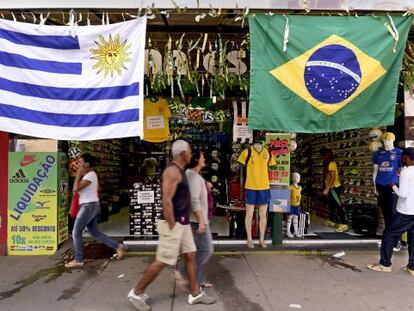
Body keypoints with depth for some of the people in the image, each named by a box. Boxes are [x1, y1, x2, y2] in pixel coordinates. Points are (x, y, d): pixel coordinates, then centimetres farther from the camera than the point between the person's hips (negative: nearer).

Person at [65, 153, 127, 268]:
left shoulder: (89, 175, -16)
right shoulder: (91, 174, 14)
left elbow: (75, 189, -23)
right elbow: (97, 189, 23)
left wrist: (78, 174, -16)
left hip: (88, 206, -10)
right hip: (93, 205, 10)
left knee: (76, 233, 1)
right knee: (95, 232, 14)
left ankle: (78, 260, 11)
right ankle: (118, 246, 14)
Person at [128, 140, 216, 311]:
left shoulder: (180, 171, 13)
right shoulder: (172, 171, -19)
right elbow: (167, 201, -24)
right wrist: (172, 227, -21)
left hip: (183, 223, 10)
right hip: (174, 224, -10)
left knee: (190, 256, 12)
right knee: (162, 261, 0)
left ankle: (195, 293, 23)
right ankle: (136, 293, 15)